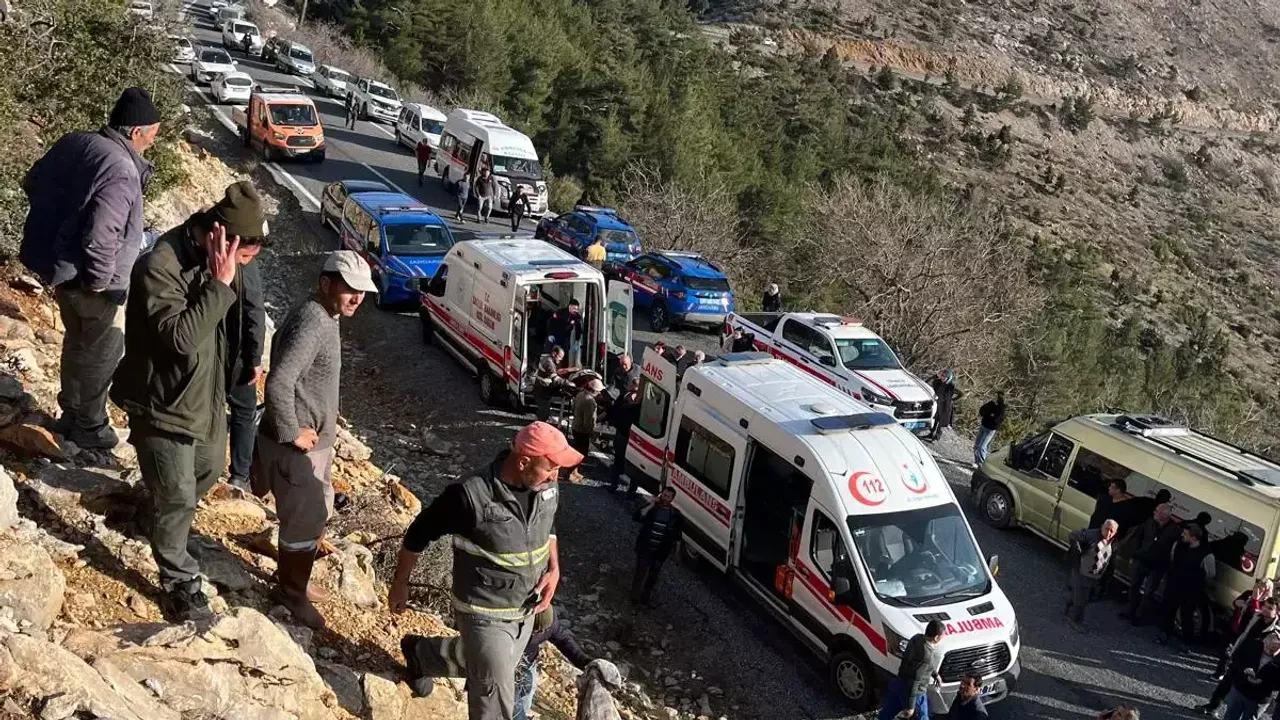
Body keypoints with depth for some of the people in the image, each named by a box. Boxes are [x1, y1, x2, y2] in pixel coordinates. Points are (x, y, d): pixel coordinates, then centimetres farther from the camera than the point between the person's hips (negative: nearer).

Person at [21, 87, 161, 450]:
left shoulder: (73, 142, -1)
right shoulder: (122, 172, -28)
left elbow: (32, 182, 13)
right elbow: (100, 238, -34)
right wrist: (99, 281, -19)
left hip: (55, 261, 9)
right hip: (84, 275, -9)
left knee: (78, 341, 26)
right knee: (102, 351, 12)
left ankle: (71, 414, 42)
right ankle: (88, 426, 27)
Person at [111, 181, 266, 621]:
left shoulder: (207, 256, -4)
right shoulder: (159, 267, -30)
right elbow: (181, 336, -37)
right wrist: (220, 283, -36)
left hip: (204, 393, 8)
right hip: (163, 402, -8)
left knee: (209, 469, 27)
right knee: (177, 498, 4)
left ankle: (162, 518, 55)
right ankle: (179, 582, 23)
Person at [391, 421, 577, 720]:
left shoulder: (546, 487, -11)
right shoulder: (471, 495, -29)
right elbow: (418, 534, -14)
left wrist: (554, 569, -2)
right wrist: (399, 585, -4)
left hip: (527, 609, 7)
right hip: (486, 614, -6)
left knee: (483, 665, 27)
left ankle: (420, 653, 52)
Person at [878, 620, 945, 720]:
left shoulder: (917, 638, -4)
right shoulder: (927, 655, -31)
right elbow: (916, 680, -28)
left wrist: (935, 674, 30)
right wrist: (910, 706, -22)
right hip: (915, 692, -8)